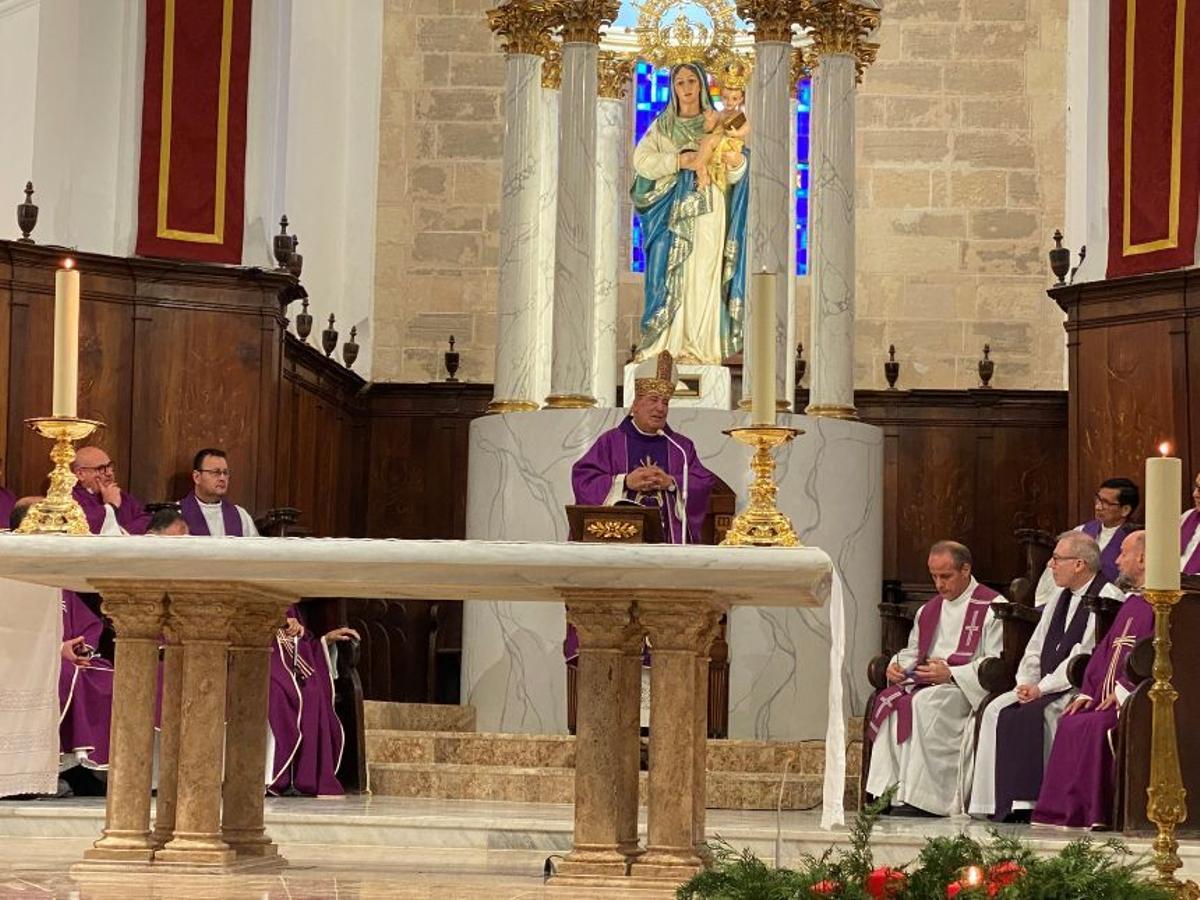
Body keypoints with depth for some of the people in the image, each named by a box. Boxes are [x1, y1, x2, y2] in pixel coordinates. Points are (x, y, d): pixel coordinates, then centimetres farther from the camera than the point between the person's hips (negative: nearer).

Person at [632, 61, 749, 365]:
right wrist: (679, 160, -15)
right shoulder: (661, 126, 11)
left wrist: (737, 162, -21)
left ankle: (699, 346, -5)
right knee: (669, 274, -4)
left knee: (702, 275, -5)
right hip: (672, 212, 1)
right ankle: (662, 342, -2)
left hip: (707, 212, -1)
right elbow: (640, 160, -3)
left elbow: (731, 176, 3)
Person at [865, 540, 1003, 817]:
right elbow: (913, 652, 29)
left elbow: (998, 662, -11)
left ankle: (920, 797, -33)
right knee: (887, 701, -21)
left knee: (924, 703, -34)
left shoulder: (992, 607, -3)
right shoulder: (928, 611, 21)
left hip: (968, 690, -7)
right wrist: (897, 665, 4)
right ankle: (888, 793, -25)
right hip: (926, 683, 7)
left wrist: (950, 674, -19)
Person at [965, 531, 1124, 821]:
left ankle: (1027, 801, -23)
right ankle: (997, 802, -16)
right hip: (1047, 686, 8)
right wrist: (1027, 683, 0)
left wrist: (1042, 688, -16)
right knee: (996, 710, -13)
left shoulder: (1108, 598, -9)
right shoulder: (1060, 599, 19)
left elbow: (1086, 657, -16)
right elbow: (1035, 648, 20)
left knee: (1032, 715, -30)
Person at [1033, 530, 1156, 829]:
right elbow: (1105, 650, 22)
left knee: (1093, 726, -28)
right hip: (1107, 696, 9)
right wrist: (1088, 692, 8)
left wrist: (1123, 691, -20)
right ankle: (1059, 810, -15)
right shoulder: (1131, 603, 24)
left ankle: (1090, 813, -25)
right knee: (1069, 723, -12)